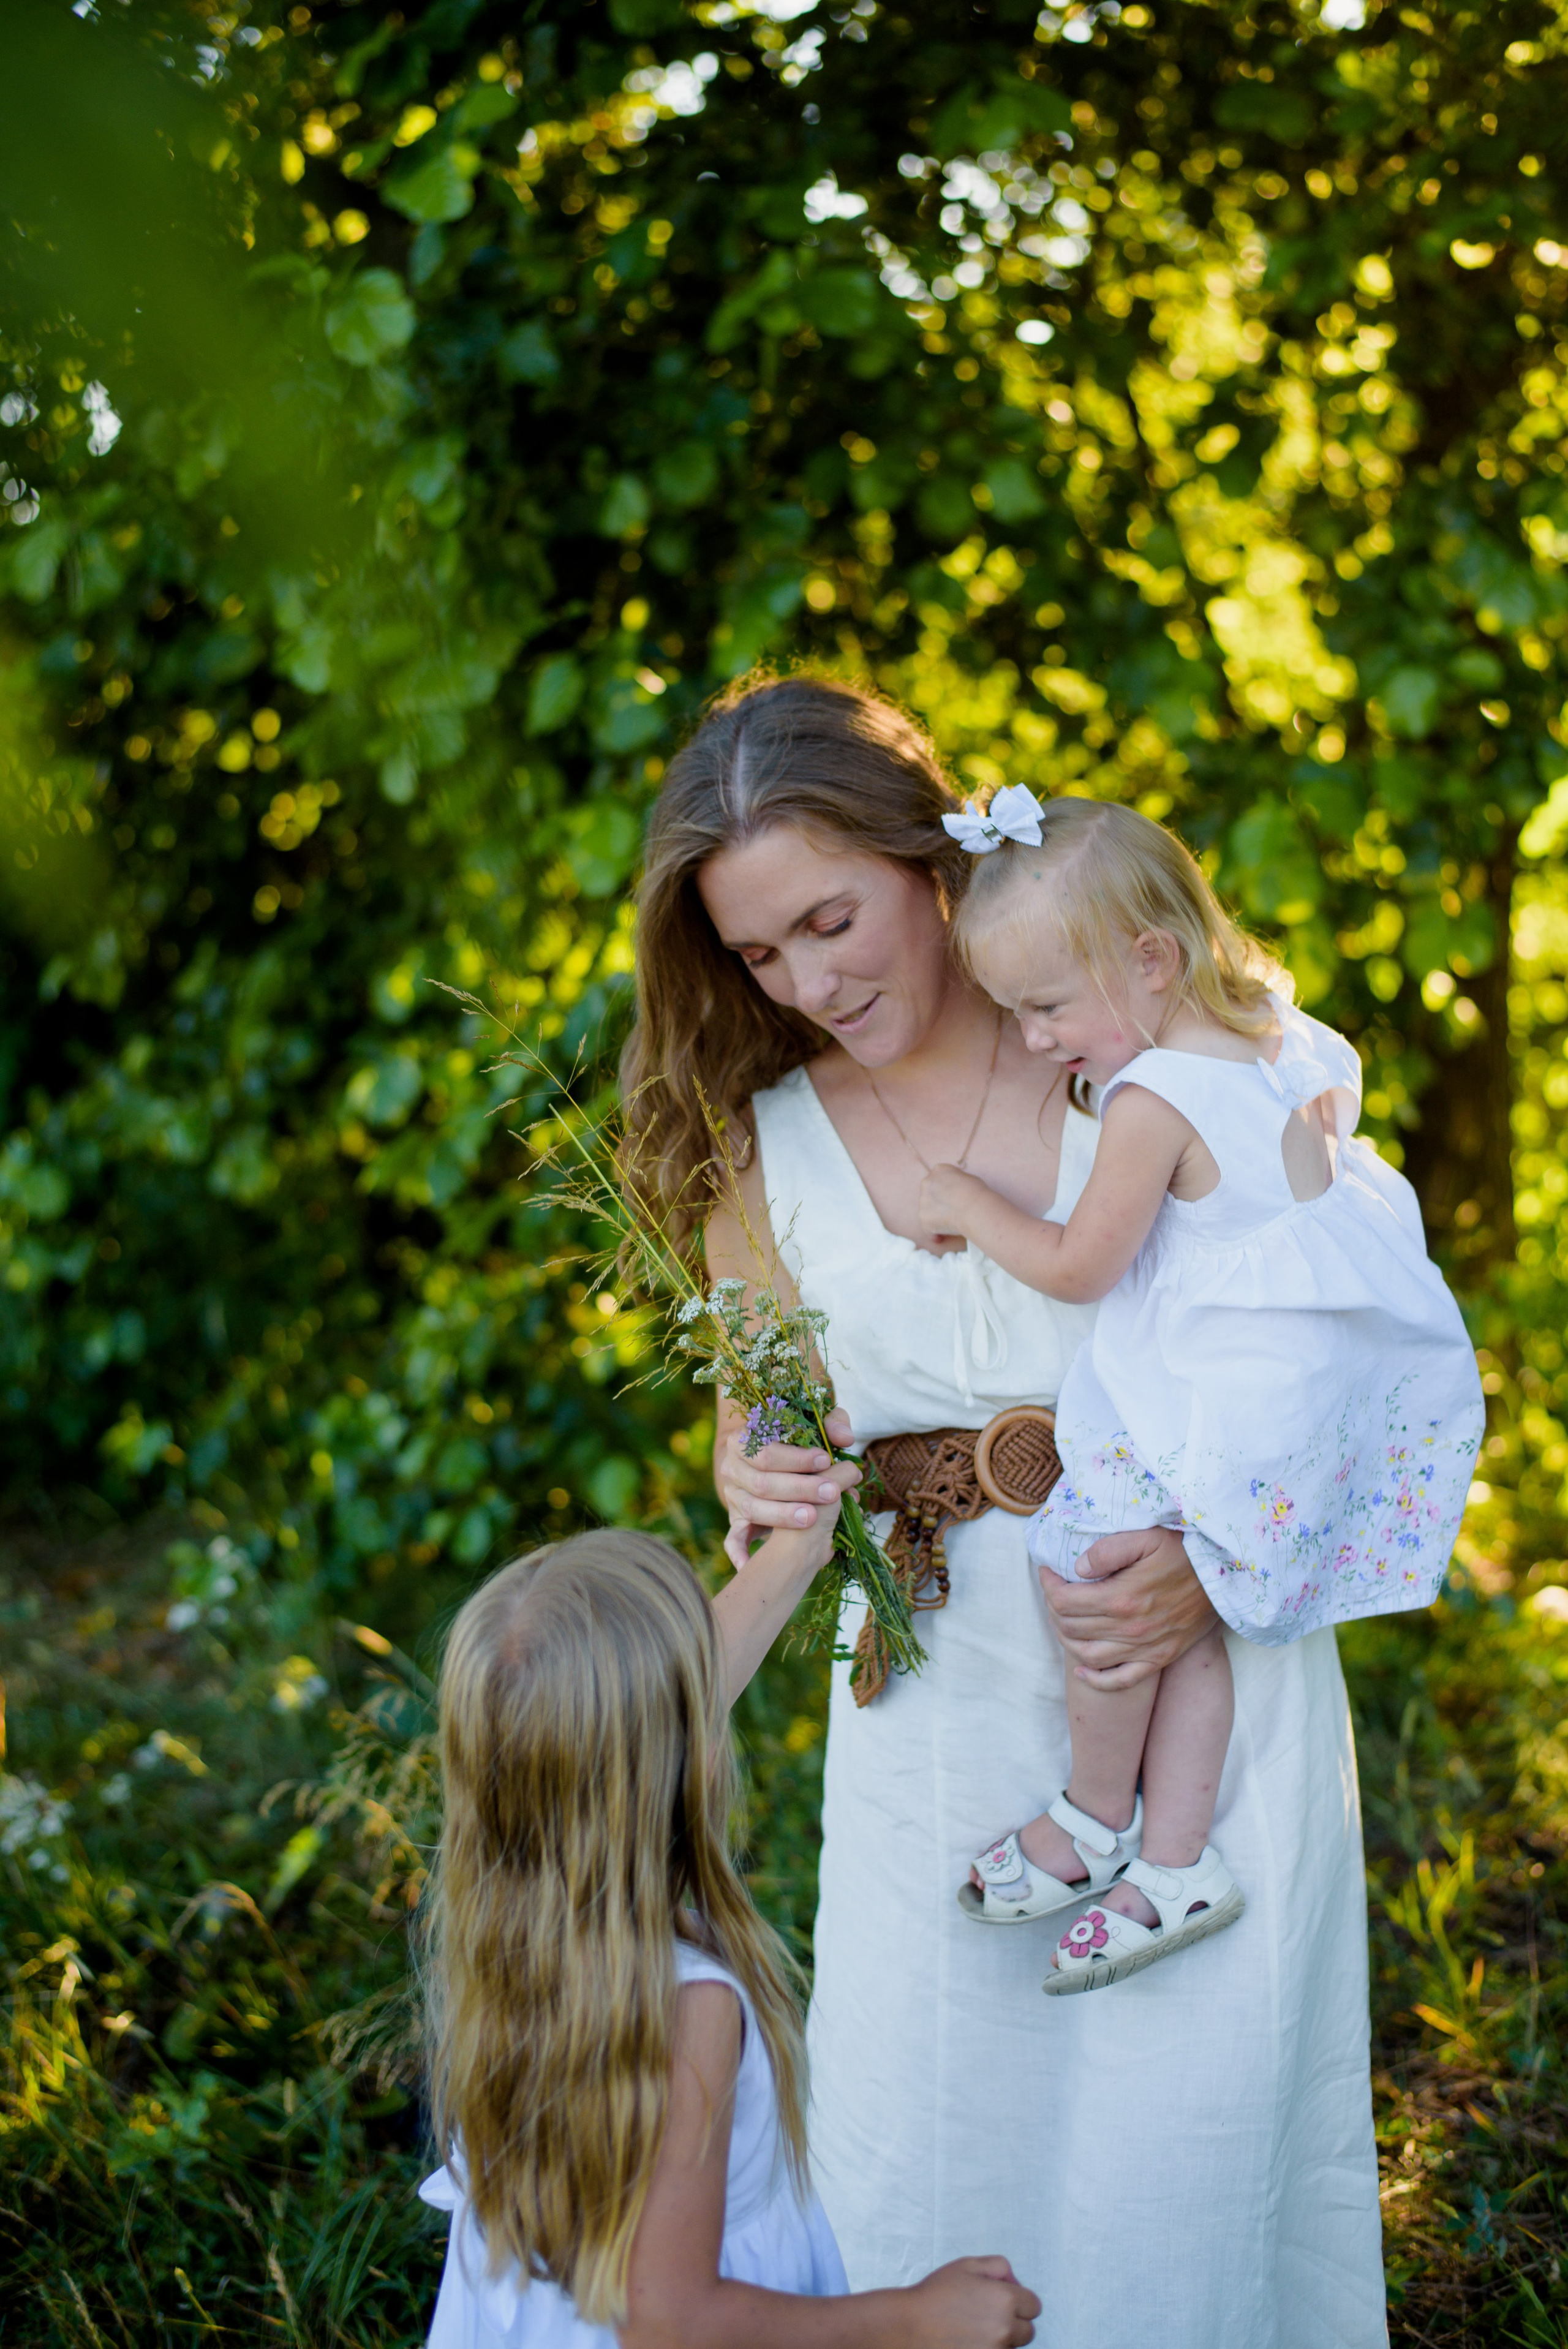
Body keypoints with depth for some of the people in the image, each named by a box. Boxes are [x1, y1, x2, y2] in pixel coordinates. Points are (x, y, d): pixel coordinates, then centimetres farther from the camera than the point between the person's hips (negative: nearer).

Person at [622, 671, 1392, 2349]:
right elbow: (758, 1424, 13)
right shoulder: (761, 1145, 4)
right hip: (936, 1709, 2)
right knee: (906, 2175, 5)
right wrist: (757, 1482, -11)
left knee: (1177, 2162, 0)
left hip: (1206, 1671, -2)